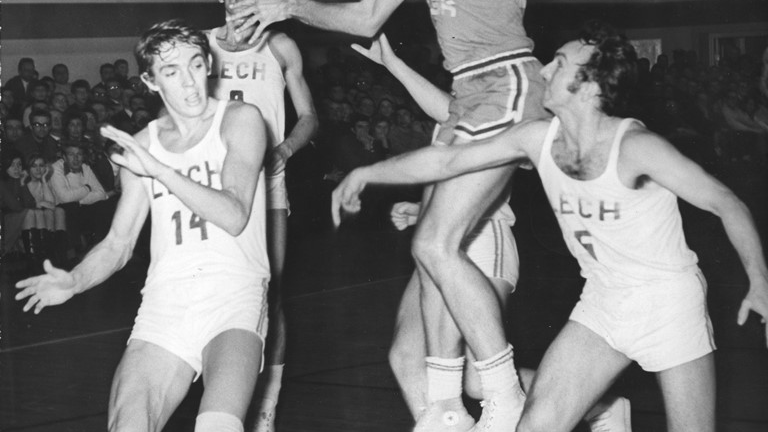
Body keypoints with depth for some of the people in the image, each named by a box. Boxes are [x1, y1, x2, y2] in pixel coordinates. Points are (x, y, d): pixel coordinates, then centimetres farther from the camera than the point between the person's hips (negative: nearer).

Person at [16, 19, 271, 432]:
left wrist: (160, 170, -19)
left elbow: (233, 216, -11)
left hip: (234, 294, -4)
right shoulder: (141, 145, 15)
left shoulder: (240, 120, 3)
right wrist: (73, 281, -1)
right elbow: (118, 243, 18)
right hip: (164, 302, 4)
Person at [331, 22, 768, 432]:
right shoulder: (539, 139, -6)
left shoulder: (634, 147, -23)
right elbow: (449, 159, 3)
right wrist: (366, 174, 4)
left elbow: (726, 203, -19)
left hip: (668, 303, -5)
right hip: (603, 302, 5)